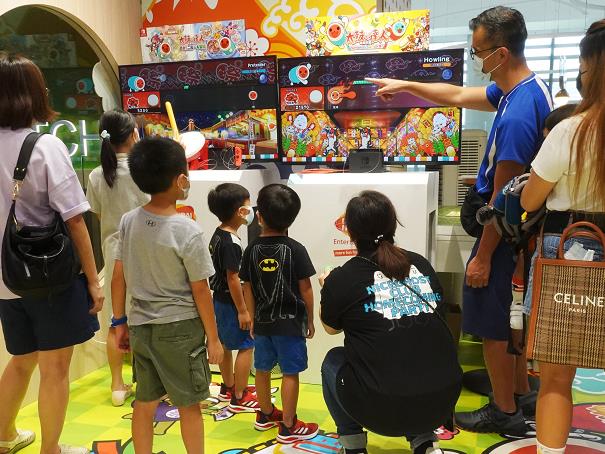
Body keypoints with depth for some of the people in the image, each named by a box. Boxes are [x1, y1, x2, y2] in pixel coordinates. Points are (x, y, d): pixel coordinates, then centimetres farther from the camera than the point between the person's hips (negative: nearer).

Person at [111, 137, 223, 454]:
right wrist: (213, 339, -3)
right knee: (188, 405, 10)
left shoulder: (128, 222, -3)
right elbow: (200, 291, -13)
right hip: (179, 329, -5)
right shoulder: (188, 231, -18)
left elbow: (118, 278, 2)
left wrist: (120, 322, 14)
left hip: (140, 327, 5)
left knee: (145, 402, 19)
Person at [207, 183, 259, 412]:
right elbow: (233, 278, -24)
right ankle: (239, 398, 8)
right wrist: (242, 311, -19)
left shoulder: (218, 235, 5)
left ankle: (228, 387, 37)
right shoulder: (231, 242, -23)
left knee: (225, 344, 21)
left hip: (219, 299, 10)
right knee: (246, 346, 1)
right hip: (231, 303, -10)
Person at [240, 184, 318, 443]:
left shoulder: (252, 250, -3)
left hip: (262, 322, 4)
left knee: (262, 369, 18)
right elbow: (305, 289, -9)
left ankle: (265, 415, 36)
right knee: (290, 373, 5)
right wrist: (310, 320, 4)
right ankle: (288, 427, 13)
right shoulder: (295, 249, -12)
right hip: (290, 322, -4)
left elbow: (248, 289, 2)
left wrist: (252, 320, 14)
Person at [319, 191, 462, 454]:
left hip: (382, 410, -4)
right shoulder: (422, 265, 5)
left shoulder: (340, 280, -5)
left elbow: (331, 328, 14)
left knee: (333, 362, 23)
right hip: (443, 402, 4)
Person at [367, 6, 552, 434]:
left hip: (503, 230, -10)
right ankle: (521, 394, 38)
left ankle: (505, 413, 23)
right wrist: (405, 85, 21)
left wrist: (482, 257, -16)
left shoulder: (516, 117, -28)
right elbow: (459, 96, 16)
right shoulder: (531, 85, 3)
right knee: (510, 313, 22)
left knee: (491, 322, 5)